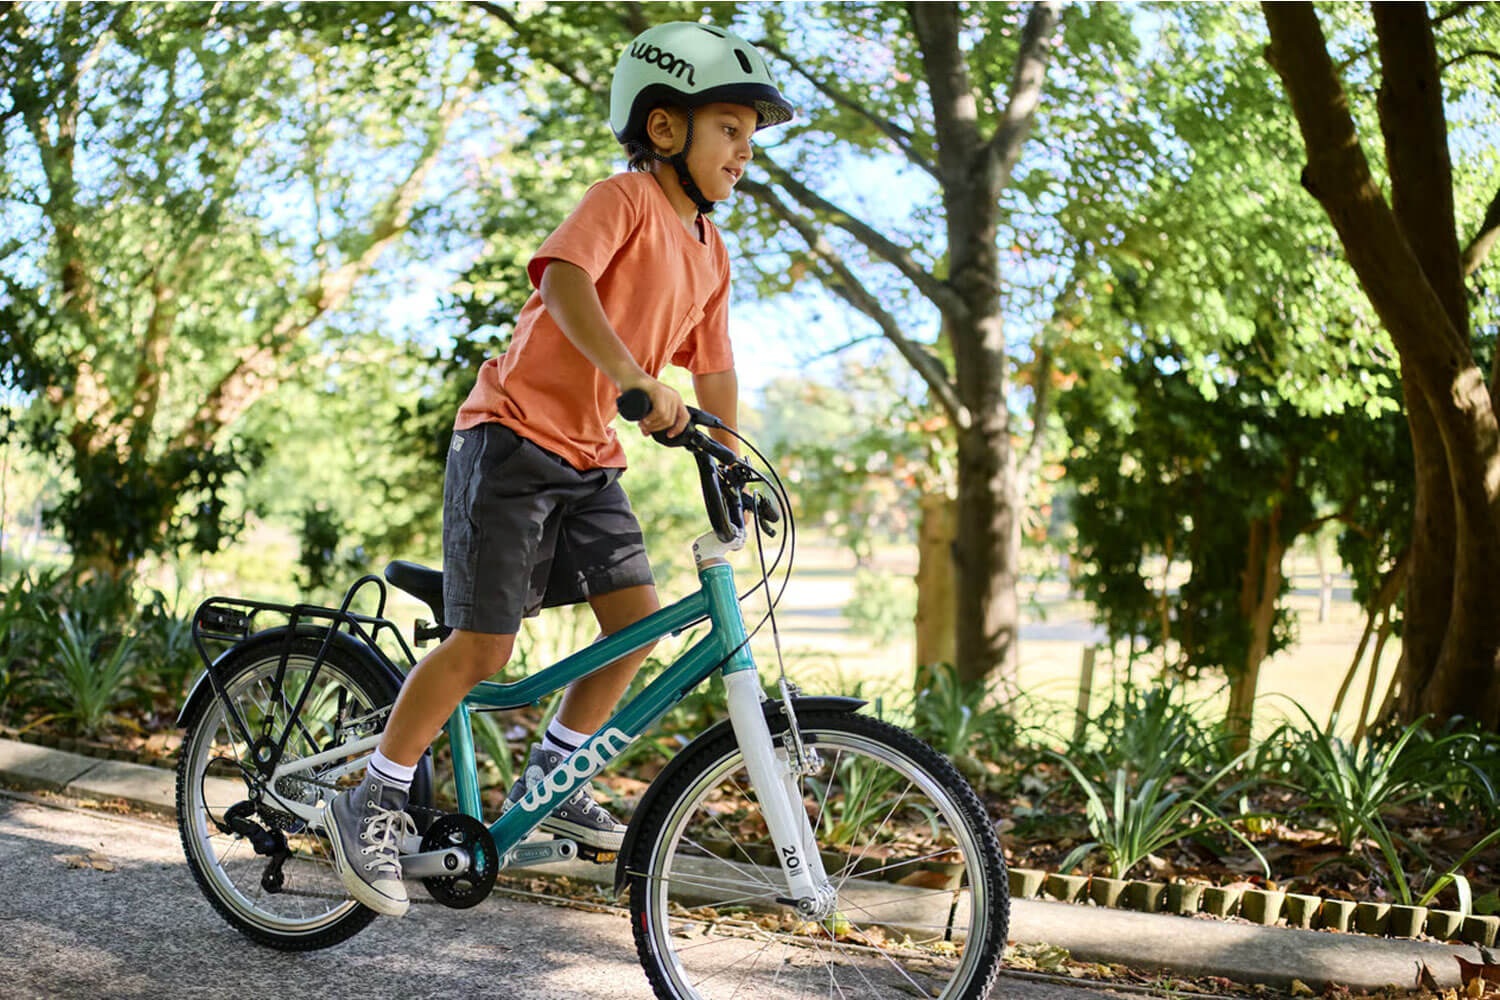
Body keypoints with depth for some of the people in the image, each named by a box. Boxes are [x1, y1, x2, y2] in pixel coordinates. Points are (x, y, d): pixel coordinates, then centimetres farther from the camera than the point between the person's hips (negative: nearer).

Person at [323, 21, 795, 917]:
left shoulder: (711, 252, 11)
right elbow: (562, 279, -32)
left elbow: (715, 371, 19)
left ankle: (548, 780, 16)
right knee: (484, 645, -9)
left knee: (639, 620, -1)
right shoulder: (623, 201, -13)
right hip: (513, 437, -8)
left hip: (590, 458, 8)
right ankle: (375, 803, 6)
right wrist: (636, 380, -43)